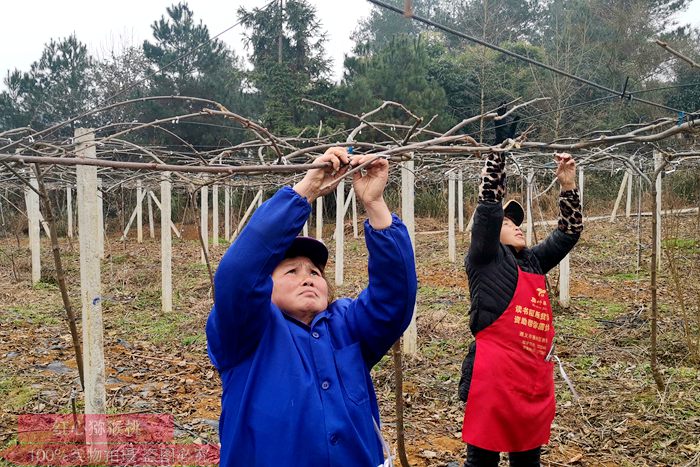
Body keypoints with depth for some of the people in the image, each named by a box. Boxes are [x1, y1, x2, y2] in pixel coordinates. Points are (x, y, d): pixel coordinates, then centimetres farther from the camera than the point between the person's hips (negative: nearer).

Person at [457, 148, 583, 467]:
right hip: (494, 376, -7)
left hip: (536, 379, 7)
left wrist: (568, 185, 12)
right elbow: (489, 202, -10)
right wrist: (498, 151, -9)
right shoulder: (485, 259, -1)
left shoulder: (533, 261, 18)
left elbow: (569, 232, 21)